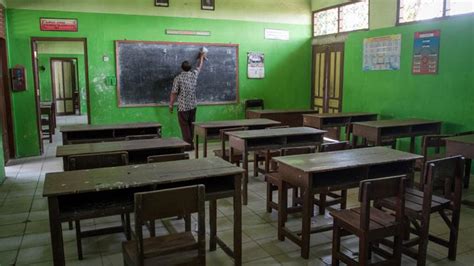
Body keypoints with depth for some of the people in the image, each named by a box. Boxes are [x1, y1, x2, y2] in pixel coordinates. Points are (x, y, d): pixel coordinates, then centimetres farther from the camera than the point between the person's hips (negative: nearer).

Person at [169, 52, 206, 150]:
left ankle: (189, 145, 1)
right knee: (191, 125, 14)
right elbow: (199, 67, 23)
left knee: (185, 126, 1)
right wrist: (201, 57, 41)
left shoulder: (178, 78, -11)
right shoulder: (194, 74, 2)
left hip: (183, 106, -5)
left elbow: (174, 93, -10)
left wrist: (171, 105, 0)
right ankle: (191, 143, 20)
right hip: (193, 105, 5)